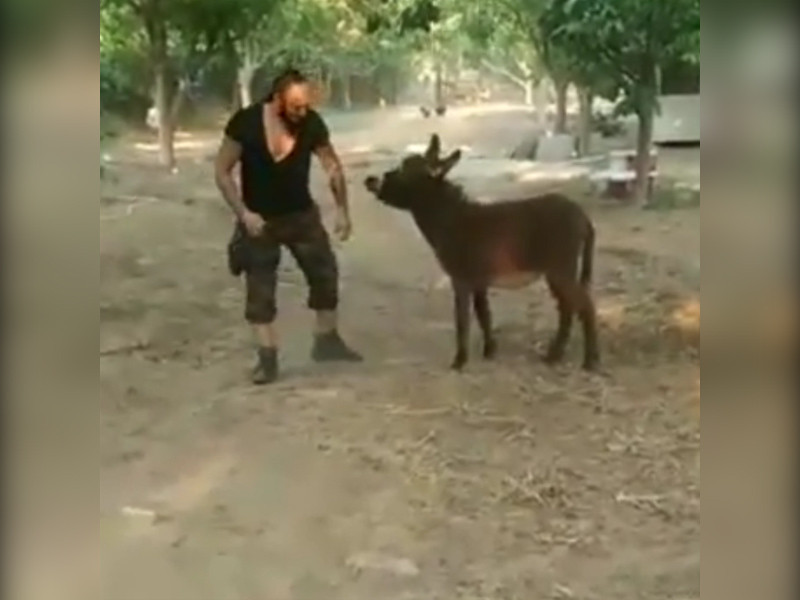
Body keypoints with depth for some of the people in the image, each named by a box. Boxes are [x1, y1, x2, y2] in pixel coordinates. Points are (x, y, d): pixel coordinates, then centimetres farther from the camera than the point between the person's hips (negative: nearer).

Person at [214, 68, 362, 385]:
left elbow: (332, 165, -1)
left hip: (302, 214, 3)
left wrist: (342, 209, -5)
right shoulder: (245, 123, -22)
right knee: (259, 290, 1)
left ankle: (327, 341, 26)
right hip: (259, 219, -2)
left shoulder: (312, 123, -16)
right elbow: (222, 172, -13)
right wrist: (243, 213, -22)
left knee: (325, 274, 8)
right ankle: (267, 357, 10)